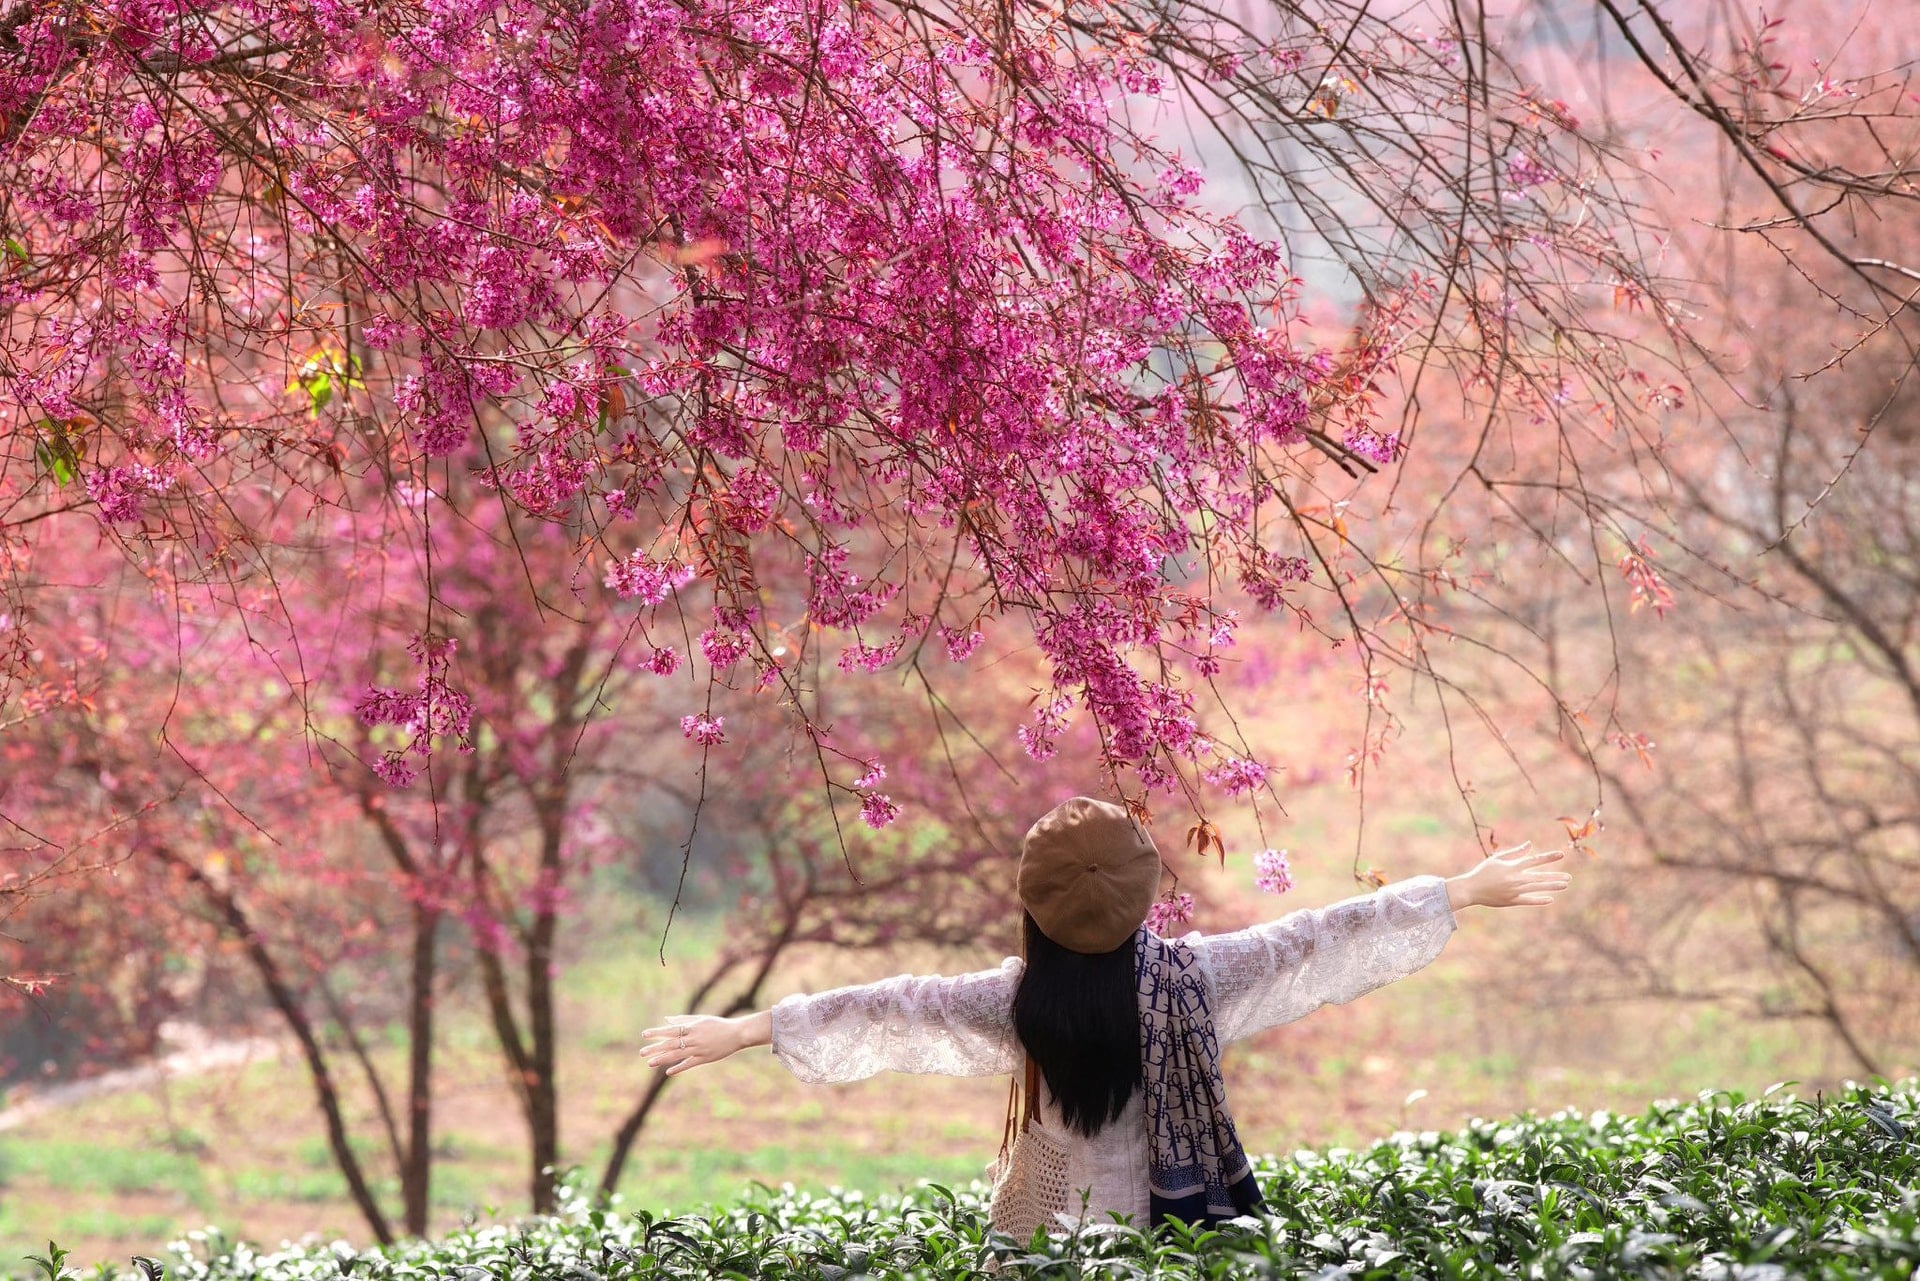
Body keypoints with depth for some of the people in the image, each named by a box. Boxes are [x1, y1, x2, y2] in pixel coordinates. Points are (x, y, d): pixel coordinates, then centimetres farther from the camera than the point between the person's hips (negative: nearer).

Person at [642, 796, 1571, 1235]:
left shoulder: (1019, 1006, -13)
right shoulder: (1198, 979, -10)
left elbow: (893, 1016, -10)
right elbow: (1321, 944, -5)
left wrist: (742, 1032, -5)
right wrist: (1468, 894, 1)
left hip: (1054, 1232, -1)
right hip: (1179, 1226, 2)